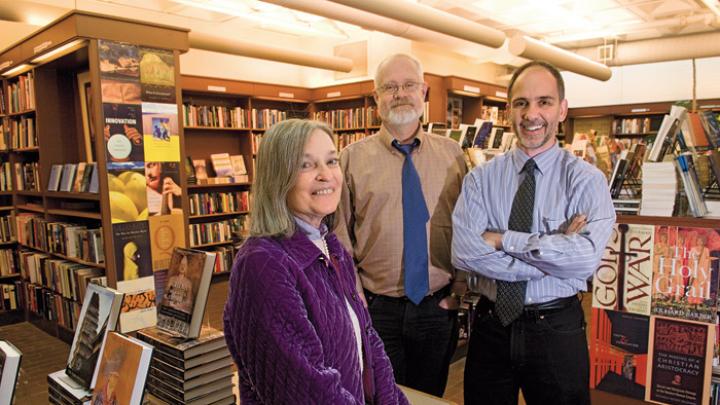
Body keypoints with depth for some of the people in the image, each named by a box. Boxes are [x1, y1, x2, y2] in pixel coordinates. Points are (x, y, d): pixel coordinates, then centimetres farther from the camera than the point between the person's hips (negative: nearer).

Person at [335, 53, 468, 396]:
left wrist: (458, 290, -2)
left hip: (439, 308, 2)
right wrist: (357, 301, -6)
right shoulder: (352, 158, -3)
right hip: (375, 310, -2)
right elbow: (340, 236, -3)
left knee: (431, 396, 20)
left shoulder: (452, 154, 2)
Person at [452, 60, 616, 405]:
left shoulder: (586, 180, -6)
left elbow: (587, 256, -22)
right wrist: (551, 258, -18)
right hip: (490, 325, 2)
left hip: (557, 329, -1)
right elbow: (463, 252, -16)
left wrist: (503, 239, -18)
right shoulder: (480, 179, -2)